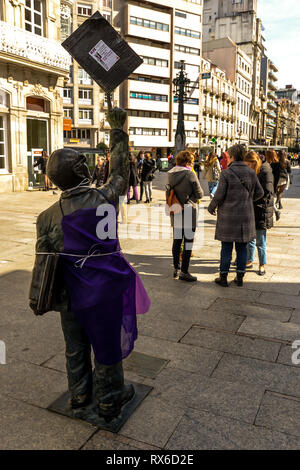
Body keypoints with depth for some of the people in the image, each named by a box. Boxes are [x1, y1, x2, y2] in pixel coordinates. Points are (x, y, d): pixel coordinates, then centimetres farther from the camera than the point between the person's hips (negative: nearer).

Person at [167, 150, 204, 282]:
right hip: (189, 211, -6)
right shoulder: (190, 174, -13)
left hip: (175, 211, 6)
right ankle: (184, 271, 5)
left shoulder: (170, 174, 3)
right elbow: (199, 194, -7)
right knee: (188, 241, 2)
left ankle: (176, 269, 24)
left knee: (176, 241, 15)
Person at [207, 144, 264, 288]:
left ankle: (223, 277, 13)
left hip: (228, 215, -3)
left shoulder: (226, 173, -11)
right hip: (246, 215, 4)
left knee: (226, 247, 5)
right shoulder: (251, 172, 2)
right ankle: (240, 278, 18)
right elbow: (259, 192, 7)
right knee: (242, 247, 11)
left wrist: (211, 208, 6)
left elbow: (219, 195, -11)